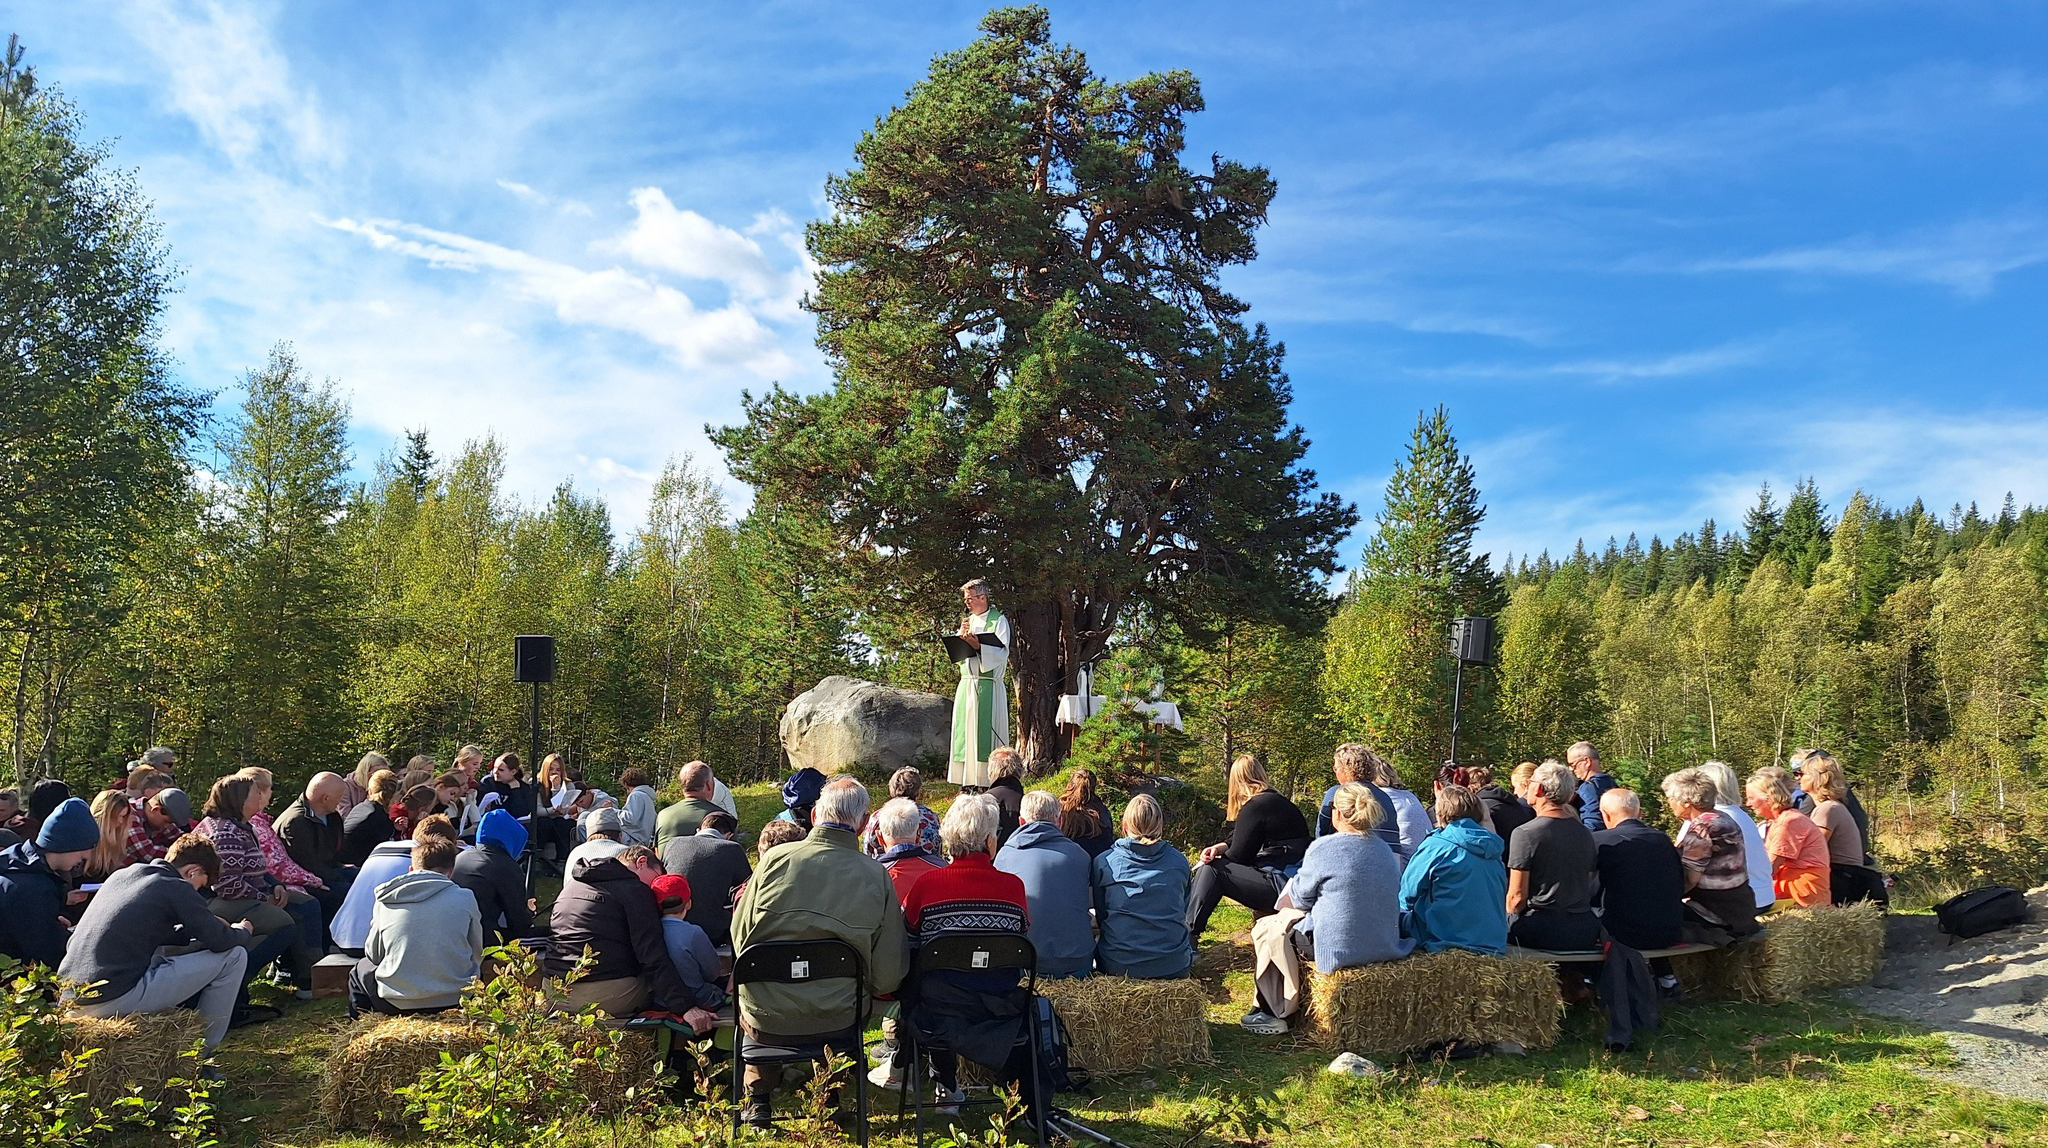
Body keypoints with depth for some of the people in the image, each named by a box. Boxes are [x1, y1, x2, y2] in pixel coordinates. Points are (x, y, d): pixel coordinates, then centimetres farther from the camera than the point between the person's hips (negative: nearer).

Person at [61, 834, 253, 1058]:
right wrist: (242, 931, 14)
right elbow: (220, 941, -9)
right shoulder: (177, 888, -6)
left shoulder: (120, 875, 18)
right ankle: (202, 1054, 9)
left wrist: (210, 925, 29)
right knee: (233, 956, -1)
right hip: (114, 1001, -9)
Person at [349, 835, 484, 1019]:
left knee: (361, 969, 31)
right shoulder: (465, 898, -2)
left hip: (396, 1004, 1)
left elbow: (373, 955, 12)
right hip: (453, 1000, -1)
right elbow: (477, 957, 7)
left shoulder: (385, 899, 1)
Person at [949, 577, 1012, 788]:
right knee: (966, 733, 3)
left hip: (989, 687, -6)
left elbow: (1002, 653, -10)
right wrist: (962, 635, -2)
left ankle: (987, 781, -7)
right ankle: (969, 782, 5)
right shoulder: (967, 621, 18)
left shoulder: (999, 620, 0)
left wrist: (979, 646, -24)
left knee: (986, 733, -8)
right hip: (966, 684, 6)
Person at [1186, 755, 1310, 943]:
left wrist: (1213, 860, 9)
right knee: (1211, 868, 9)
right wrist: (1221, 847, 1)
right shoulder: (1277, 800, 15)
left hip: (1281, 885, -10)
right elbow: (1245, 841, 18)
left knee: (1212, 870, -10)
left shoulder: (1255, 807, -14)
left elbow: (1239, 855, -9)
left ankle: (1187, 935, -6)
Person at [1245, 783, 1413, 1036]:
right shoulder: (1385, 851, 5)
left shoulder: (1323, 848, -16)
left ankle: (1278, 1012, 23)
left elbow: (1300, 899, -5)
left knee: (1266, 927, 14)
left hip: (1340, 949, -8)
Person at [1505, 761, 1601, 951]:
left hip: (1540, 933, -7)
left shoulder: (1525, 834, -11)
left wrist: (1508, 921, 7)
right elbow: (1589, 885, 17)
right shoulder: (1585, 833, 9)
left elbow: (1517, 897, -11)